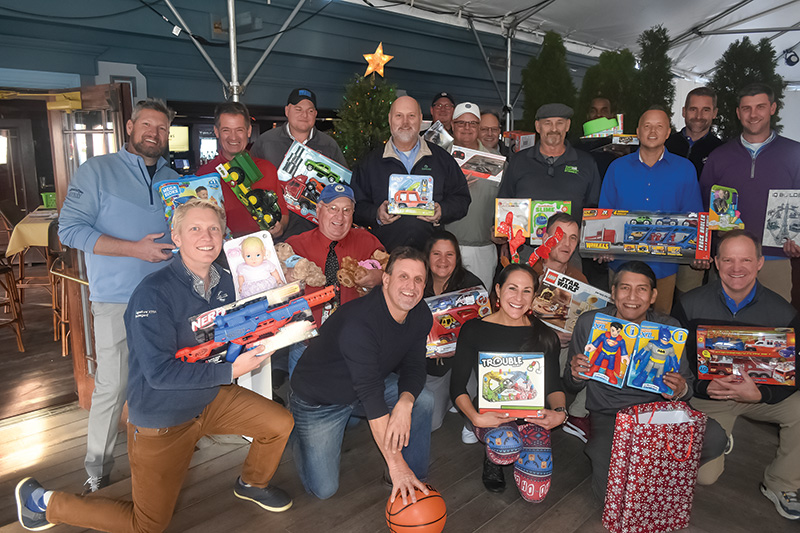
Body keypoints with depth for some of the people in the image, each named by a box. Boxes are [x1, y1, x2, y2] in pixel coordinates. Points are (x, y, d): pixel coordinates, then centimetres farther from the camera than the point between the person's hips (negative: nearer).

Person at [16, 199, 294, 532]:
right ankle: (43, 502, 29)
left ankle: (252, 484, 31)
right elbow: (159, 372, -29)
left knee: (279, 423, 0)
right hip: (160, 417, -6)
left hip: (210, 398, 6)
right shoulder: (154, 293, -26)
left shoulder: (225, 282, -4)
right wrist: (230, 371, -29)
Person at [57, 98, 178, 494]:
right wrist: (135, 248, -16)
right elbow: (70, 229, -8)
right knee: (112, 386, -3)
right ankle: (98, 472, 15)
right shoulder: (97, 171, 1)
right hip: (117, 300, -4)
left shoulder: (175, 181, 16)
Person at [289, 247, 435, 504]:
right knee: (324, 489, -2)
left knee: (423, 401, -17)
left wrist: (404, 403, -30)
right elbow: (371, 394, -39)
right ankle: (298, 428, 24)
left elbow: (414, 367, -6)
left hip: (369, 382, 6)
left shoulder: (421, 316, -12)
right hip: (318, 399, -6)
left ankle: (416, 480, 3)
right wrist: (396, 464, -38)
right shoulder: (358, 321, -36)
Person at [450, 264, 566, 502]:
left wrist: (560, 412, -15)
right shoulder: (474, 330, -5)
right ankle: (493, 460, 4)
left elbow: (554, 385, 7)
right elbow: (457, 385, -4)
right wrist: (475, 417, -22)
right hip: (490, 411, -2)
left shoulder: (545, 336, 1)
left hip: (532, 414, 2)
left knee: (535, 493, -10)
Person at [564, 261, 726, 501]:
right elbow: (571, 386, 1)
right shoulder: (589, 323, -6)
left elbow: (689, 383, 3)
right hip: (608, 416, -2)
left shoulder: (669, 327, -2)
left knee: (714, 438, -26)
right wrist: (576, 375, -22)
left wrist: (681, 390, -21)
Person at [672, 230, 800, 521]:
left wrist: (759, 394, -26)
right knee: (704, 475, -12)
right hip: (707, 397, -1)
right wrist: (705, 387, -25)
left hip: (761, 393, 2)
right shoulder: (690, 305, -13)